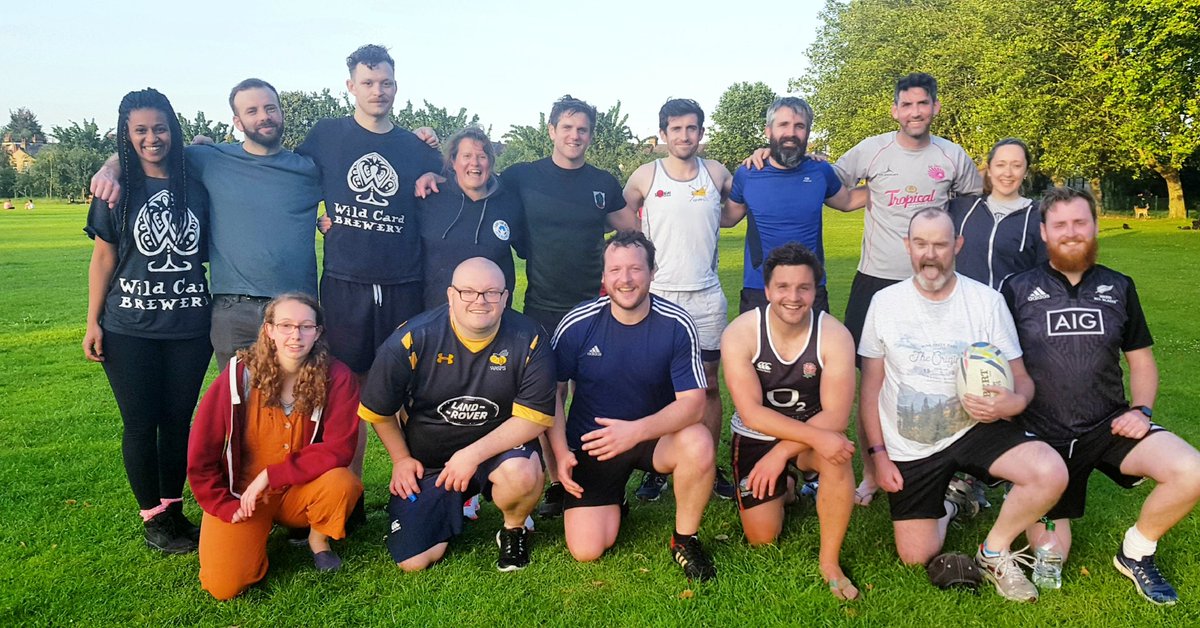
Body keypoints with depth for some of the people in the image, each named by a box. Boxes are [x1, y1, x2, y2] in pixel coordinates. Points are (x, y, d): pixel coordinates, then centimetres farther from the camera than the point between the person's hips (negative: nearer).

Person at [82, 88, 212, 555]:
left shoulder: (194, 187, 5)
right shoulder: (118, 190, 1)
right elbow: (103, 257, 2)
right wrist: (93, 322, -2)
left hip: (189, 327, 1)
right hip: (130, 329, -1)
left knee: (178, 421, 8)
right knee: (141, 424, 4)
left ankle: (175, 512, 23)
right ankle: (152, 517, 20)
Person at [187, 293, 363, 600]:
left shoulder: (336, 377, -15)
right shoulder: (239, 376, -14)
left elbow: (337, 450, -18)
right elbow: (201, 456, -7)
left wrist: (270, 475, -21)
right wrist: (227, 507, -8)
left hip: (300, 491, 0)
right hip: (241, 493, 0)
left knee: (342, 483, -32)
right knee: (224, 586, -18)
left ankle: (318, 538, 3)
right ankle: (259, 531, 16)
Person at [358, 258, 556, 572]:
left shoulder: (528, 339, -17)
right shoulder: (413, 340, -16)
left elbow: (534, 417, -17)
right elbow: (378, 410, -1)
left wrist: (473, 455, -22)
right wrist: (401, 459, 6)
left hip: (499, 449, -1)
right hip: (427, 462, 1)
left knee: (521, 473, -35)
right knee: (412, 561, -7)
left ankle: (514, 529, 1)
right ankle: (453, 507, 26)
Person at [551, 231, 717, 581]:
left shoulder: (676, 325, -15)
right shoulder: (577, 325, -13)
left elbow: (693, 401, -19)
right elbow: (554, 392, -1)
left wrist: (636, 430, -33)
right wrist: (561, 453, -10)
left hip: (656, 434, 0)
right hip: (592, 444, 0)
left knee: (698, 444, -34)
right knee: (587, 551, -11)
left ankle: (685, 540, -6)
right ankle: (611, 501, 25)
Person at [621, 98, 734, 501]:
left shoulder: (716, 174, 4)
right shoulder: (645, 177, 0)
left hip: (707, 297, 2)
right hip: (658, 295, -1)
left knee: (709, 384, 7)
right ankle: (656, 469, 17)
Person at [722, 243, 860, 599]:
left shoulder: (835, 336, -20)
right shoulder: (739, 334, -22)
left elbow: (836, 416, -22)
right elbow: (751, 412, -26)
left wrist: (781, 452, -31)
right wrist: (816, 437, -36)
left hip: (814, 432, 0)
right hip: (755, 437, 0)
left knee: (836, 455, -34)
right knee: (762, 538, -2)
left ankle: (830, 563, -14)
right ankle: (783, 486, 32)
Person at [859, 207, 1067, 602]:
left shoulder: (987, 300, -6)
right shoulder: (885, 302, -4)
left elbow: (1021, 379, -3)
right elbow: (871, 385, 0)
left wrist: (1011, 403, -28)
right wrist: (877, 452, -5)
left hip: (973, 429, 0)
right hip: (909, 447, 1)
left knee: (1051, 473, -28)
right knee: (916, 558, 1)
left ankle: (994, 553, 0)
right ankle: (943, 506, 36)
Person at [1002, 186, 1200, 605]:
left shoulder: (1118, 287, 6)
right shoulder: (1018, 289, -2)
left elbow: (1141, 360, 12)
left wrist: (1142, 410, -5)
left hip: (1107, 426, 3)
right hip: (1043, 436, -2)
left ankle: (1136, 553, 2)